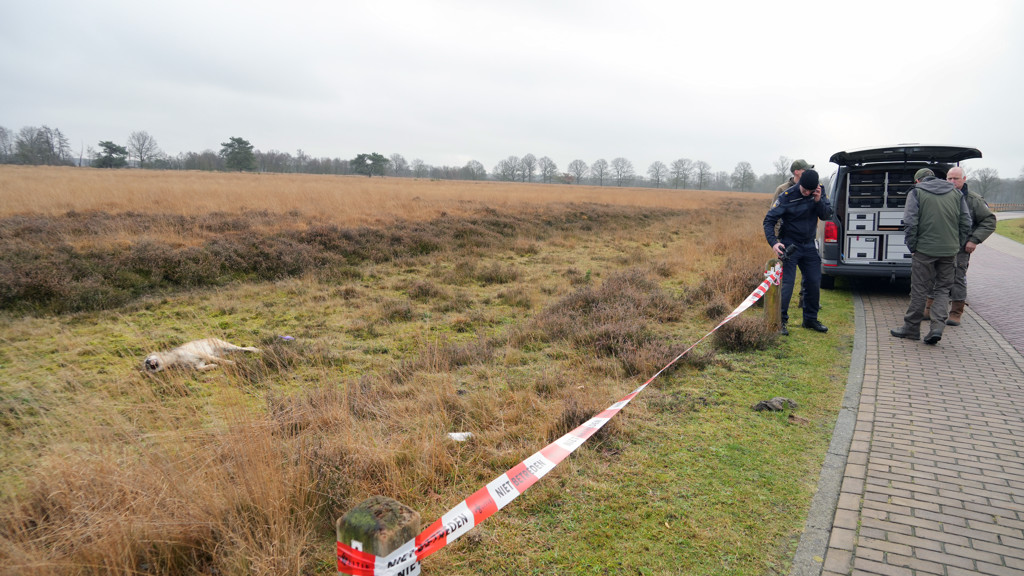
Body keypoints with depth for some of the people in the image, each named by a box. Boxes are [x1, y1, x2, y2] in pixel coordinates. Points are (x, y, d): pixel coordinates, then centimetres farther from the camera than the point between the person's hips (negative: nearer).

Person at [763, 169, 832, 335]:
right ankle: (780, 321, -3)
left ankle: (810, 319, 24)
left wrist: (818, 201, -21)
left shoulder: (819, 194, -1)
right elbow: (769, 220, -15)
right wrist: (773, 242, -27)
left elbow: (827, 215, -3)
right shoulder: (786, 197, -15)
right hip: (790, 245, -5)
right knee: (787, 283, -11)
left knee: (814, 282, 9)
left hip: (809, 246, 5)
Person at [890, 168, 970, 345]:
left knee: (920, 290, 4)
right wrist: (957, 245, 13)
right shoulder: (956, 193, 13)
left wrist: (912, 247, -3)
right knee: (943, 289, 12)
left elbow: (910, 223, -10)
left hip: (925, 249, -4)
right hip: (949, 251, 4)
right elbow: (966, 223, 8)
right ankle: (937, 327, 0)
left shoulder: (916, 192, 0)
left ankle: (911, 328, 14)